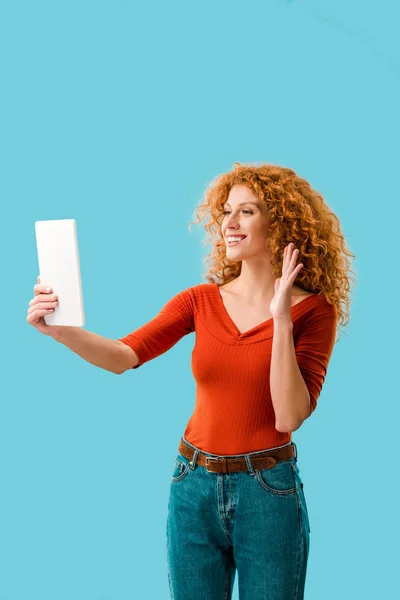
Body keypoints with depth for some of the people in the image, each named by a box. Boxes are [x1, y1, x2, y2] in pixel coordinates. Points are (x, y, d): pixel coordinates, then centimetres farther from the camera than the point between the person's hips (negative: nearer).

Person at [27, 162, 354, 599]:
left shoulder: (313, 310, -7)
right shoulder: (201, 301, 1)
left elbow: (289, 417, -16)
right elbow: (123, 356, -13)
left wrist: (281, 319, -21)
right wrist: (61, 330, -30)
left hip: (268, 490, -3)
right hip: (194, 484, 3)